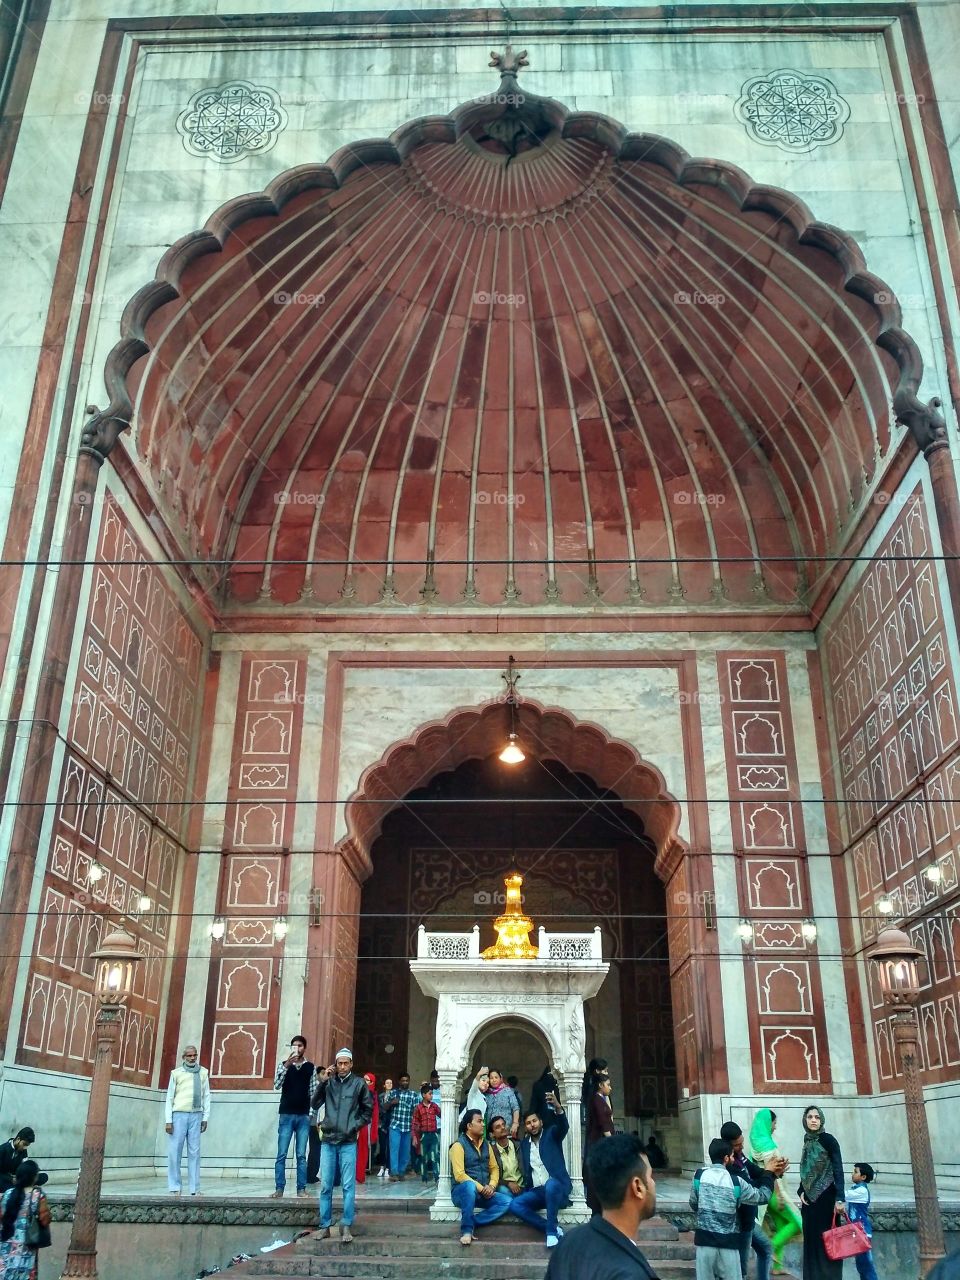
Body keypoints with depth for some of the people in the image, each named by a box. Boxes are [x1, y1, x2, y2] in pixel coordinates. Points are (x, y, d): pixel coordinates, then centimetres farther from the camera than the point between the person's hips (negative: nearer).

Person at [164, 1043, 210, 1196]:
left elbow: (206, 1096, 12)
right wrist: (168, 1120, -2)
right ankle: (174, 1187, 6)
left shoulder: (203, 1072, 10)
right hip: (179, 1115, -1)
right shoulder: (176, 1073, 4)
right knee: (174, 1151, -2)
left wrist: (205, 1118, 6)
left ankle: (195, 1189, 5)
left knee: (194, 1152, 2)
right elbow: (169, 1097, 4)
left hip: (196, 1116, 1)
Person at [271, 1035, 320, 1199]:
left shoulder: (311, 1067, 6)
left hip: (303, 1116, 0)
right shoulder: (284, 1064, 5)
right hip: (286, 1114, 0)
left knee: (301, 1155, 3)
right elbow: (277, 1085, -10)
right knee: (281, 1154, -1)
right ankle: (279, 1189, 3)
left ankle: (301, 1188, 7)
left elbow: (314, 1091, 5)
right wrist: (287, 1064, -20)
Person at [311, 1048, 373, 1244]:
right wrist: (322, 1082, -11)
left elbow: (368, 1110, 8)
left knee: (348, 1186, -1)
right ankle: (324, 1226, 15)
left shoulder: (359, 1083, 1)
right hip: (328, 1141, 2)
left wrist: (356, 1126, -2)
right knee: (325, 1186, 6)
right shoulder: (328, 1082, 4)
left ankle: (346, 1227, 5)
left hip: (348, 1142, -2)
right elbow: (315, 1105, -4)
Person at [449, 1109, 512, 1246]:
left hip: (484, 1193, 6)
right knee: (469, 1185, -41)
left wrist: (491, 1186, -7)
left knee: (507, 1201, -18)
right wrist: (480, 1188, -18)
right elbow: (459, 1175, -18)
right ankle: (466, 1229, -30)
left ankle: (471, 1223, -18)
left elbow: (494, 1168, 12)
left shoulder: (486, 1144, 13)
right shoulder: (459, 1145, -10)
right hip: (462, 1191, -6)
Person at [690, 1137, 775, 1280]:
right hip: (728, 1242, -2)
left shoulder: (699, 1176, -3)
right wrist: (768, 1172, 16)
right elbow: (763, 1197, 2)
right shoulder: (736, 1182, -10)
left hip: (704, 1239, 2)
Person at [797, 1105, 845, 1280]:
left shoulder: (828, 1139, -9)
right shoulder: (807, 1141, 10)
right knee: (812, 1240, 8)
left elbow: (838, 1169, -14)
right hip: (810, 1199, 7)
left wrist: (839, 1198, -22)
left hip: (826, 1198, -7)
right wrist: (802, 1192, 5)